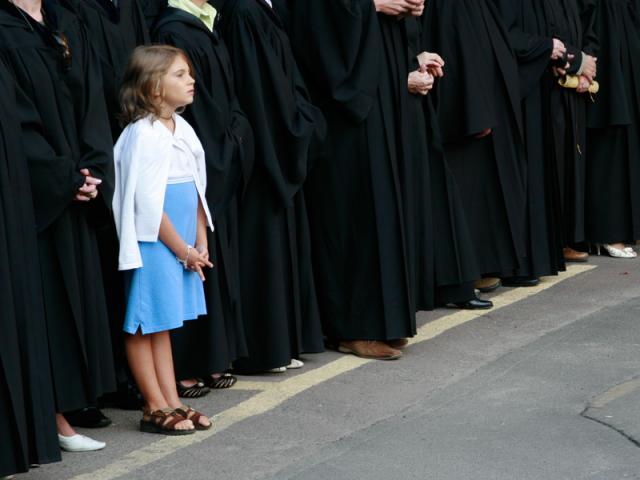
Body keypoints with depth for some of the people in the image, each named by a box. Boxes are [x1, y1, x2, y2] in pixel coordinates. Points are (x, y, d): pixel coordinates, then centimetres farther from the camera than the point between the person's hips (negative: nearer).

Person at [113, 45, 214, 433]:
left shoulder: (181, 128, 10)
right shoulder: (143, 134, -17)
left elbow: (195, 191, 16)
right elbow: (149, 203, -19)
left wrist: (200, 242, 9)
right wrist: (183, 250, -12)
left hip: (180, 244, 9)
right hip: (153, 242, -9)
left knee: (162, 324, 13)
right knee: (145, 325, 1)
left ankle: (172, 402, 17)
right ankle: (156, 408, 6)